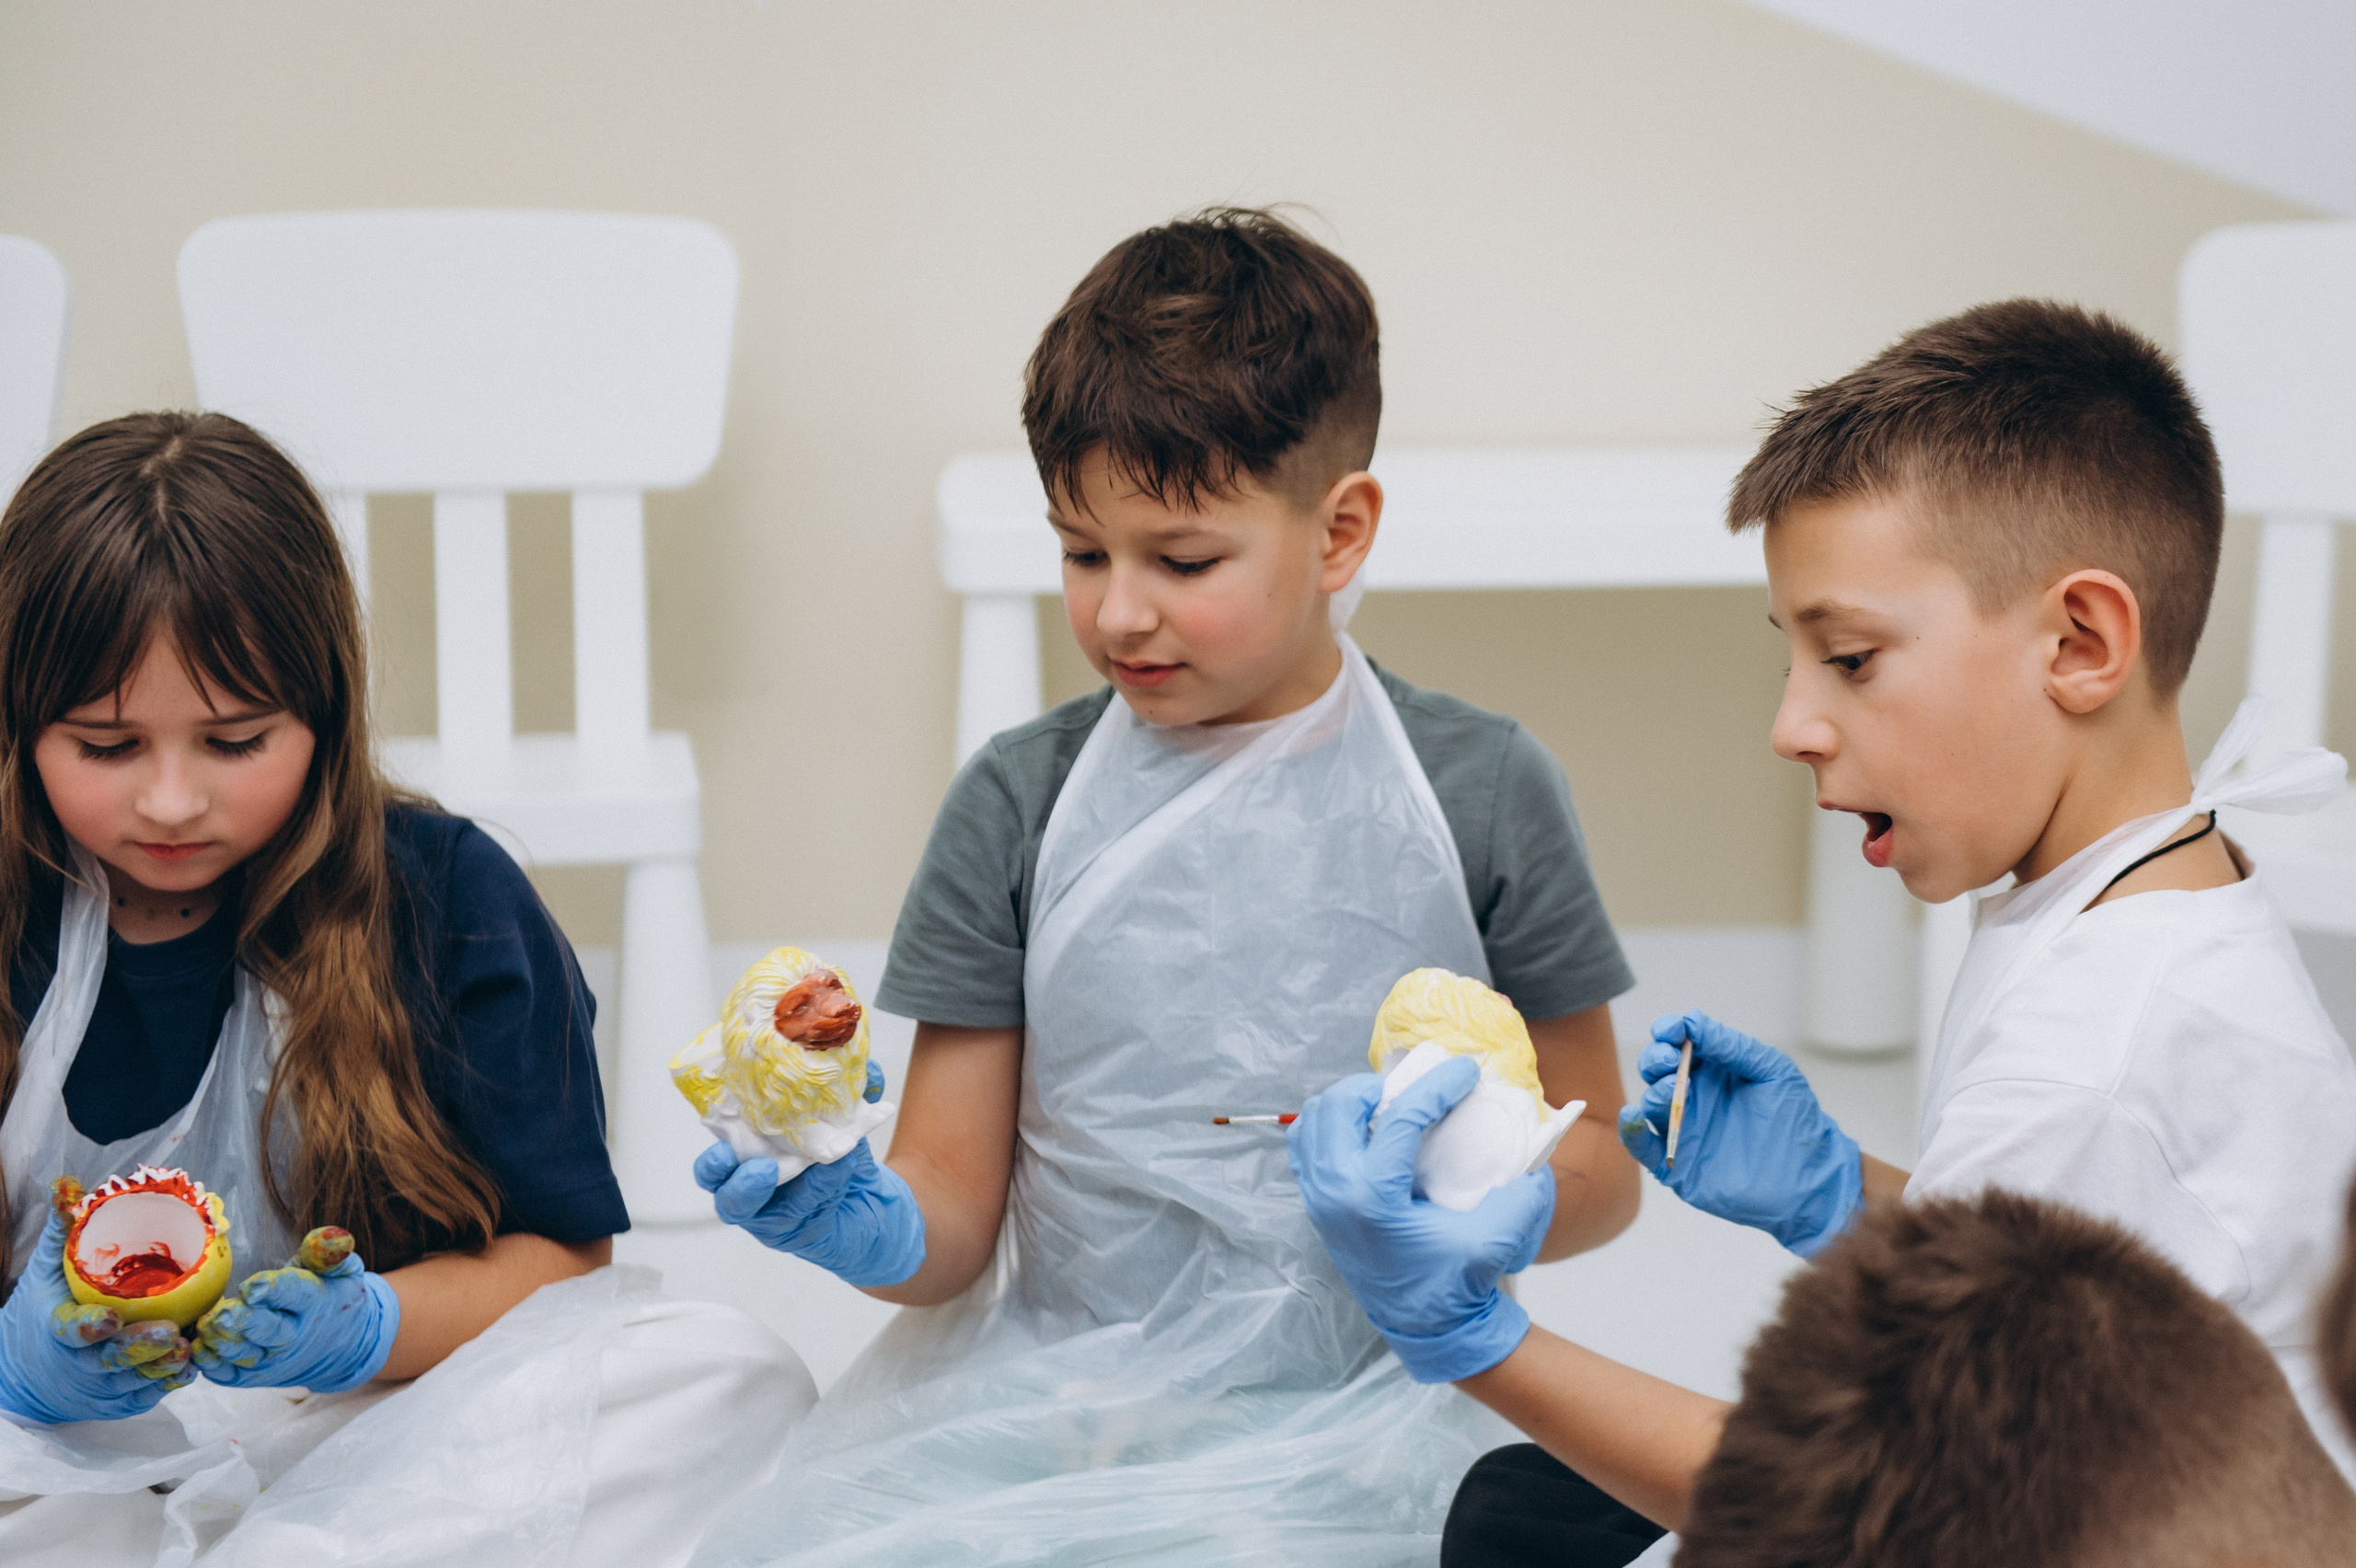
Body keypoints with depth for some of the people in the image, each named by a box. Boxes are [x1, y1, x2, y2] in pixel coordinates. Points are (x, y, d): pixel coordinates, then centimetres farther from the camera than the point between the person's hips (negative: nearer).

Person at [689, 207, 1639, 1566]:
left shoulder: (1480, 790, 2)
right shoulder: (1019, 803, 5)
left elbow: (1601, 1162, 8)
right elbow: (955, 1203, 5)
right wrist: (865, 1223, -17)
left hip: (1344, 1418, -2)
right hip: (1041, 1392, 2)